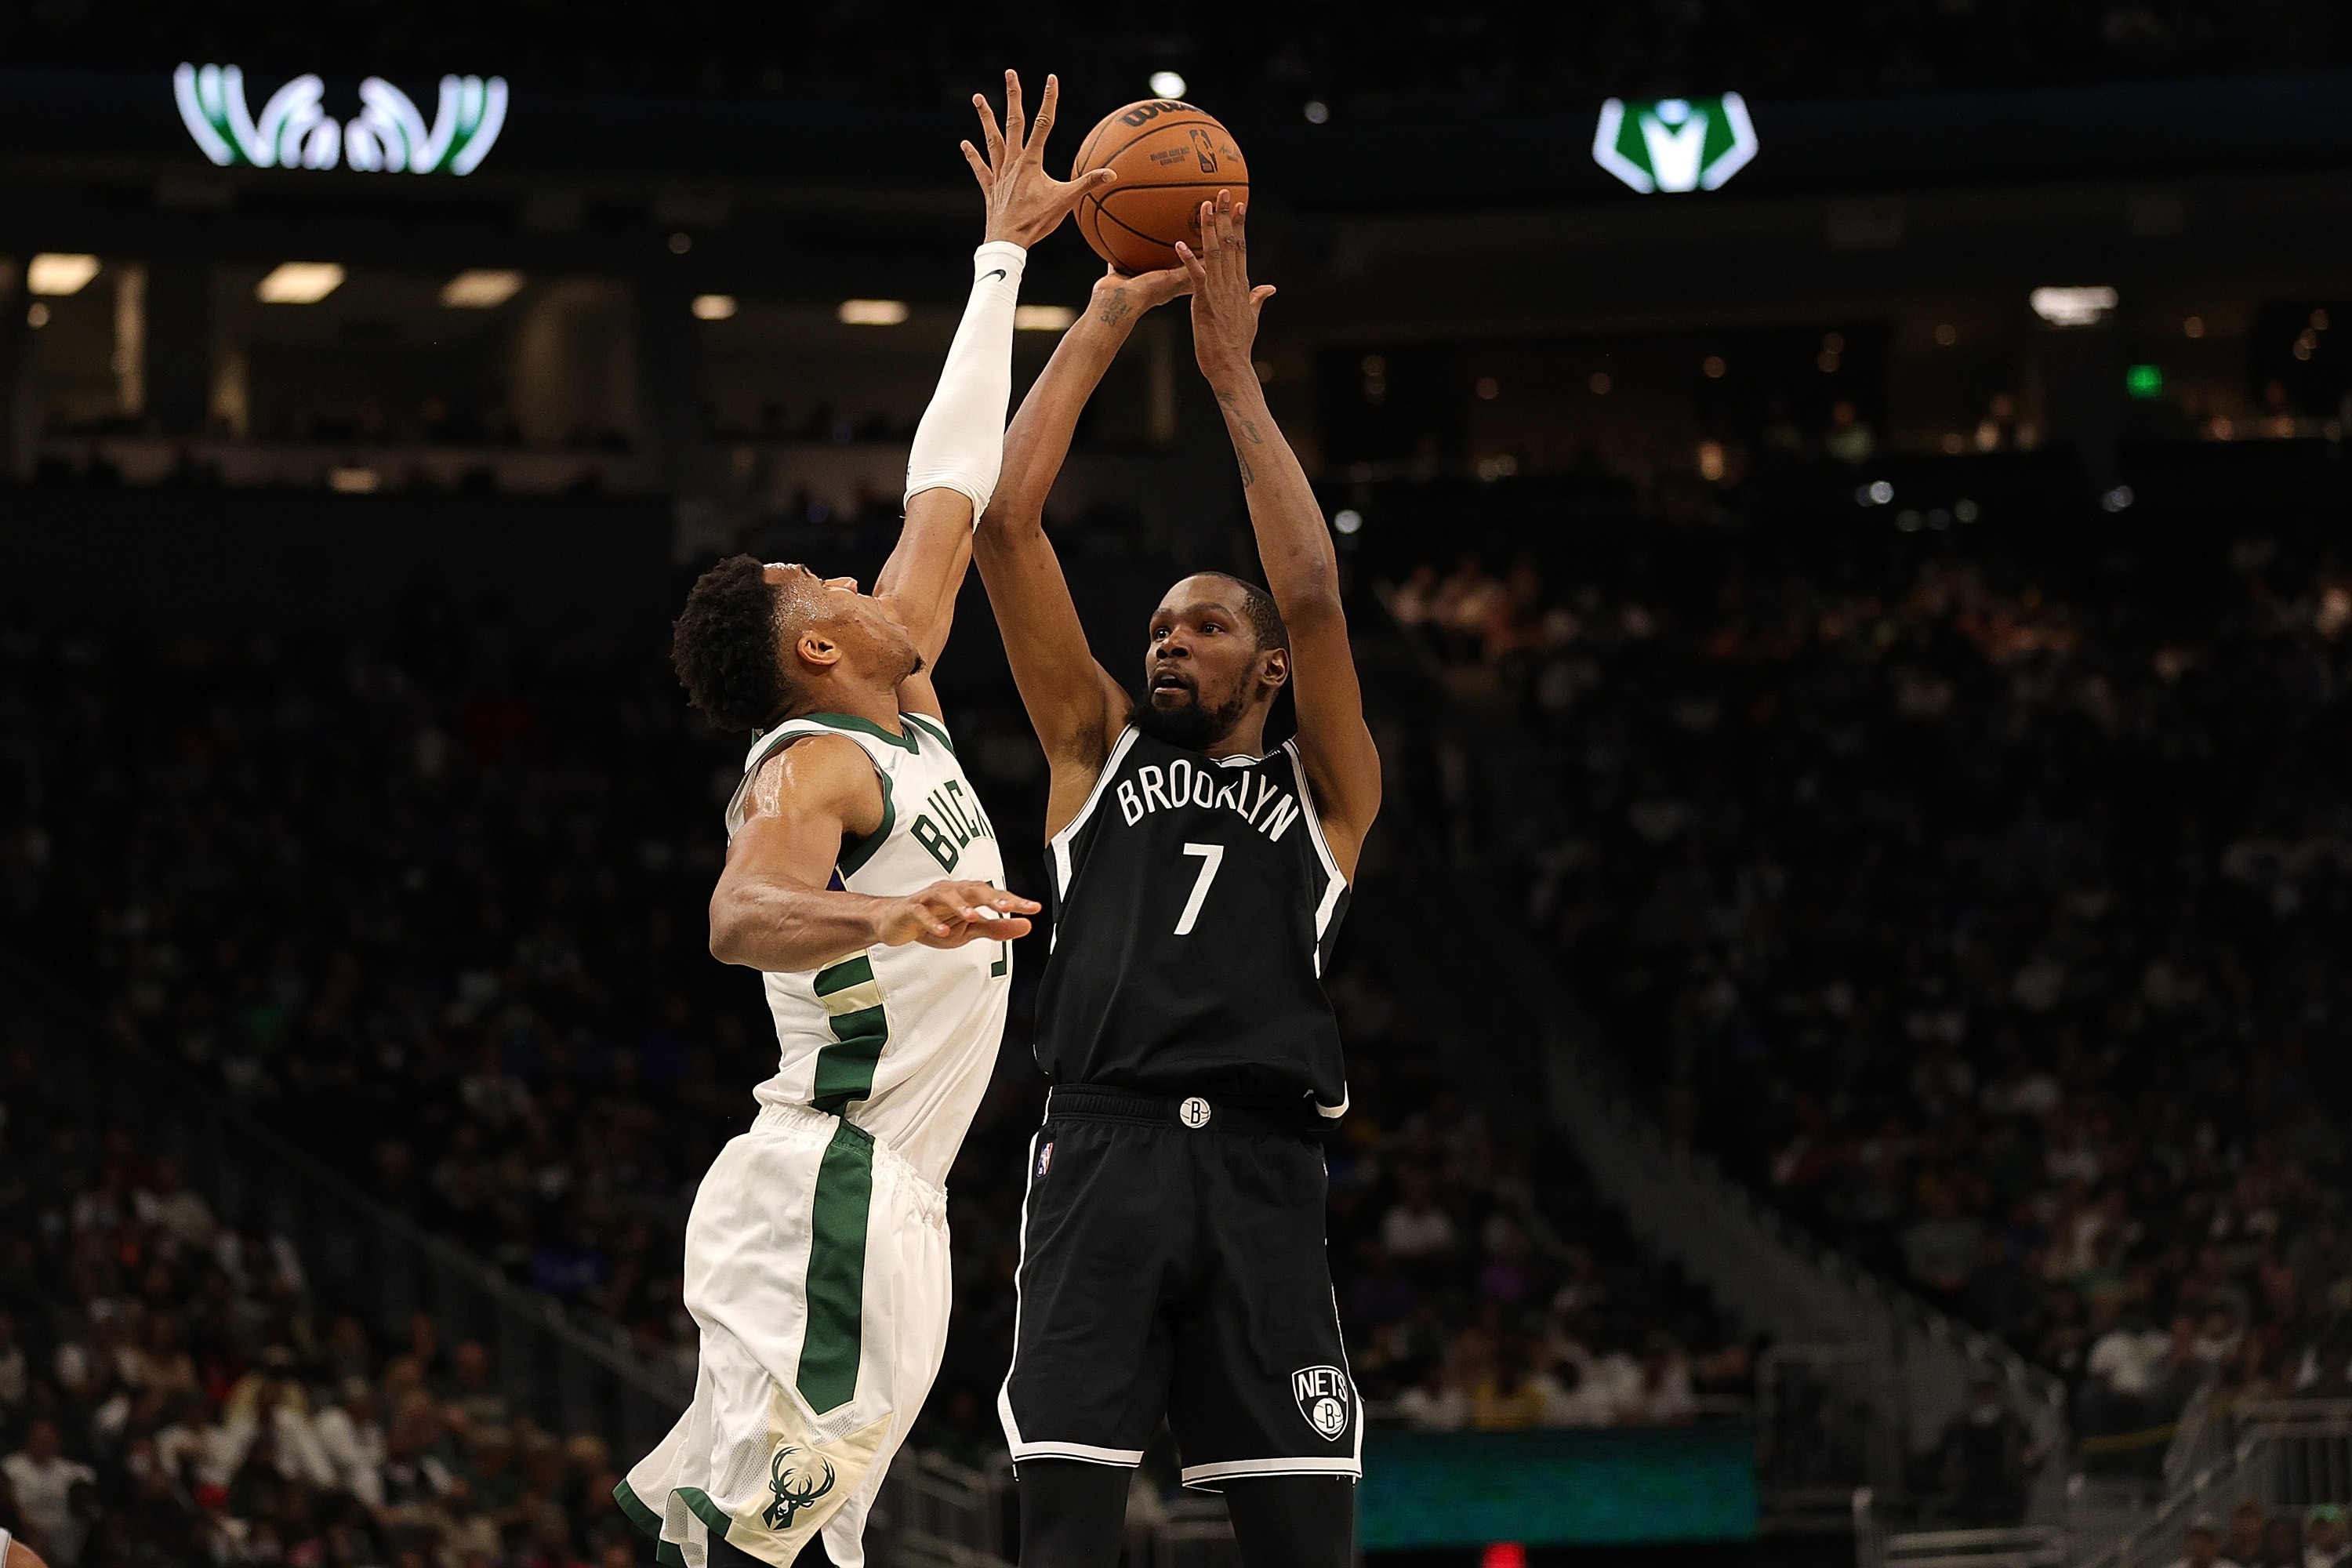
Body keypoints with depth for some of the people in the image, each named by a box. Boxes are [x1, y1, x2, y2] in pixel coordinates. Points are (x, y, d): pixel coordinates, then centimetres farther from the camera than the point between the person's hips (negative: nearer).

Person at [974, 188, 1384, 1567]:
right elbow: (1007, 525, 13)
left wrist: (1233, 375, 4)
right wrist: (1106, 325, 12)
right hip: (1103, 1153, 1)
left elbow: (1311, 596, 1)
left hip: (1259, 1169, -1)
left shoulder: (1326, 789, 17)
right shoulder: (1099, 749, 21)